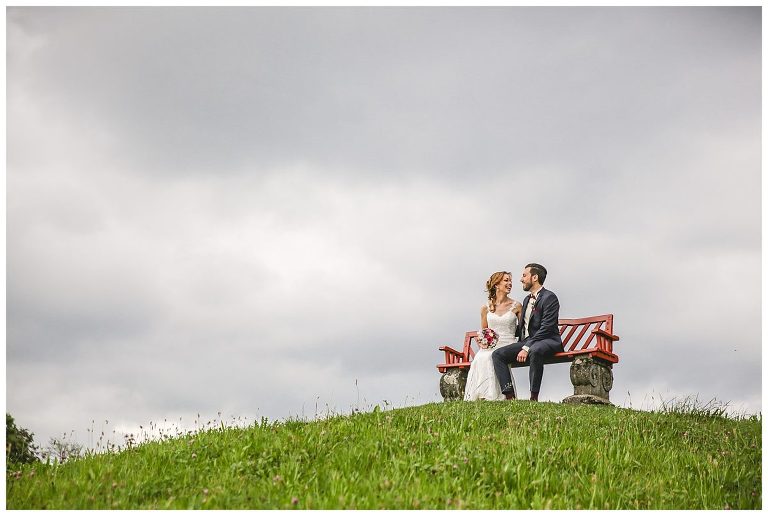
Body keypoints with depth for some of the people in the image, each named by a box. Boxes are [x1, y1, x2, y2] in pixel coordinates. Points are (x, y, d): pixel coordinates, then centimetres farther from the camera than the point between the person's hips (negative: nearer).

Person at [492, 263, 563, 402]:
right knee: (497, 354, -10)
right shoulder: (527, 300, 21)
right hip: (527, 342, 9)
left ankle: (534, 397, -37)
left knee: (534, 351, -42)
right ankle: (510, 396, -21)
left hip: (548, 341, -8)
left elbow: (546, 328, -17)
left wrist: (527, 348, -24)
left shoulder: (549, 297, -7)